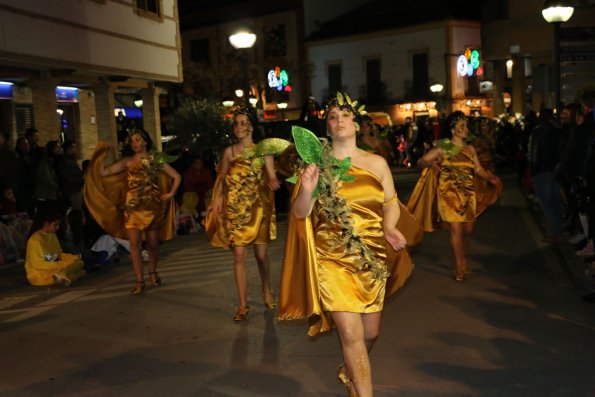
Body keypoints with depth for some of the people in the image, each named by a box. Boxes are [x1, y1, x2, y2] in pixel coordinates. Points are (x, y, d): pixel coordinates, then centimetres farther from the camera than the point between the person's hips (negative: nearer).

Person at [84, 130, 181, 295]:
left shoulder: (155, 160, 5)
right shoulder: (127, 161, 5)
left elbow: (176, 176, 7)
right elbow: (103, 172, -4)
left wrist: (171, 194, -2)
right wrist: (103, 153, -8)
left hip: (152, 206, 0)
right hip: (132, 207, 0)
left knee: (153, 243, 8)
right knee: (135, 244, -7)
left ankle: (153, 272, 31)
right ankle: (139, 281, -1)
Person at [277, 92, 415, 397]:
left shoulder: (376, 163, 3)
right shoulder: (317, 163, -2)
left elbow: (391, 203, 7)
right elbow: (300, 213, -4)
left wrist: (389, 226, -14)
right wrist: (306, 190, -24)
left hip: (372, 258, 3)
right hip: (333, 259, -3)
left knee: (371, 332, 15)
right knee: (351, 333, -9)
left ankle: (350, 370, 46)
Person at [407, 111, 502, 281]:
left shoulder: (470, 149, 9)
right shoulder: (443, 148, -3)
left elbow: (479, 169, 4)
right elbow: (421, 162, -4)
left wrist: (492, 178, -13)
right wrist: (431, 163, -25)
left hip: (468, 195, 4)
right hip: (449, 194, -4)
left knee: (468, 230, 11)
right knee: (456, 230, -6)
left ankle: (462, 256, 38)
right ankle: (459, 267, 8)